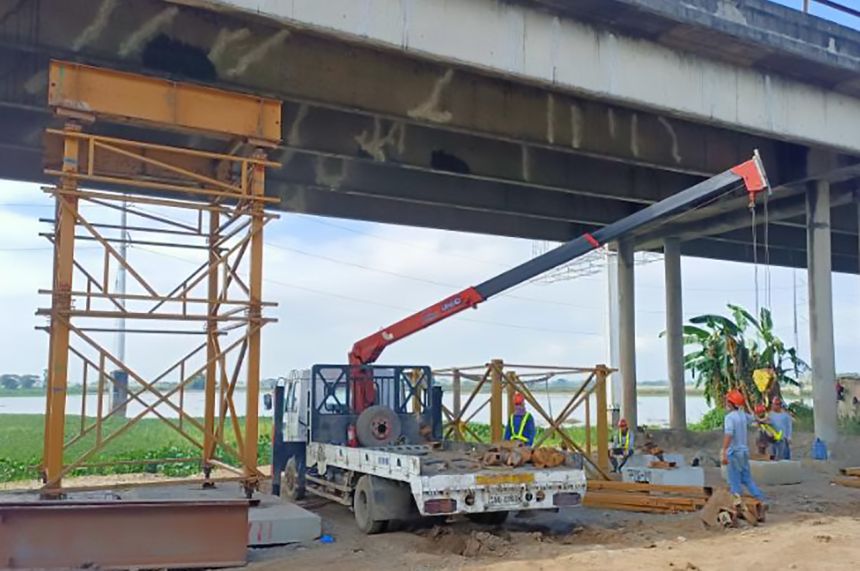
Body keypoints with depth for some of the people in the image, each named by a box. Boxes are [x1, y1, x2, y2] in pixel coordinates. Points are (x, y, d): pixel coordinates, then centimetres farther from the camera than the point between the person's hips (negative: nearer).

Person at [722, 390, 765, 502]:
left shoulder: (730, 417, -18)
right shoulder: (743, 415, 5)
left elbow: (728, 435, -28)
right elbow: (752, 418, 29)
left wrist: (724, 453, -31)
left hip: (734, 452, -7)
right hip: (744, 451, 7)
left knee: (735, 482, -1)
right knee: (747, 478, 17)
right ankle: (760, 498, 16)